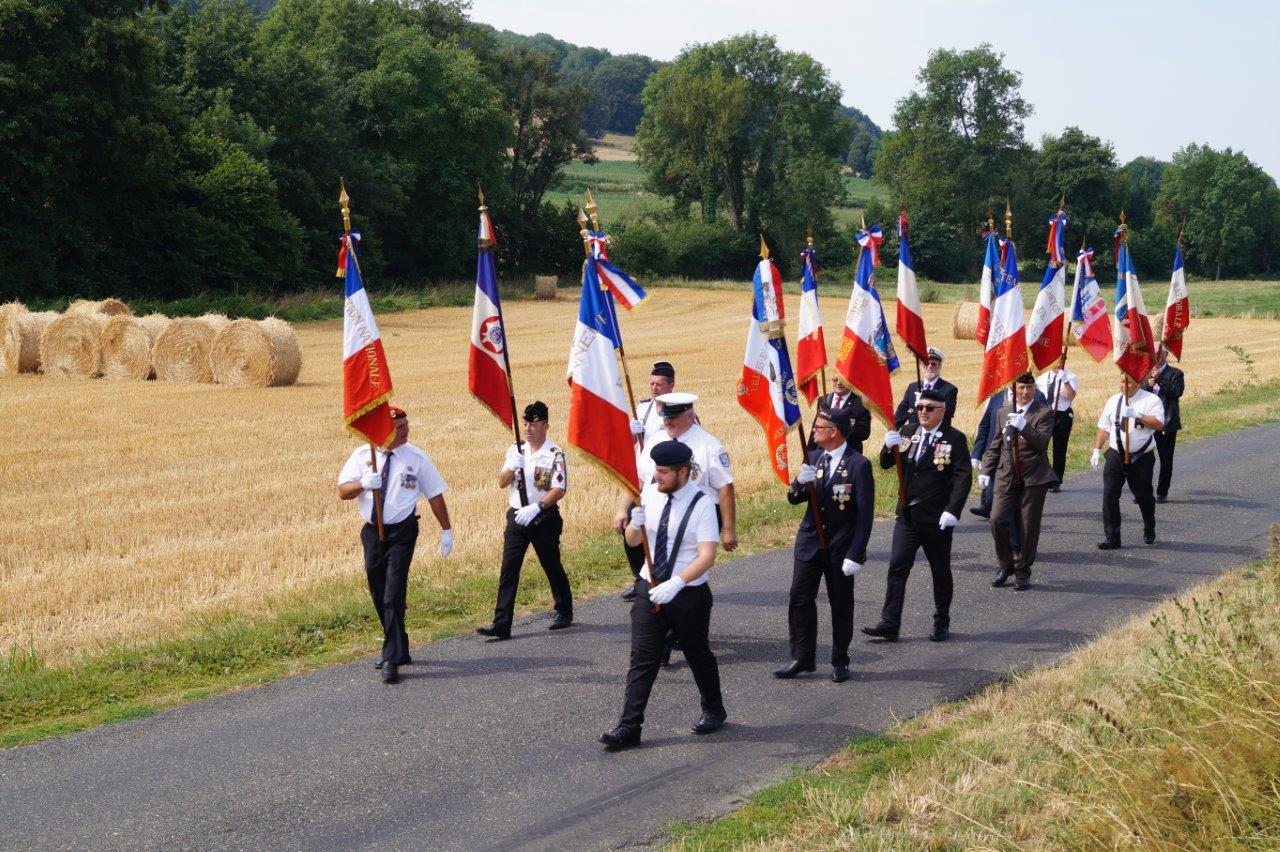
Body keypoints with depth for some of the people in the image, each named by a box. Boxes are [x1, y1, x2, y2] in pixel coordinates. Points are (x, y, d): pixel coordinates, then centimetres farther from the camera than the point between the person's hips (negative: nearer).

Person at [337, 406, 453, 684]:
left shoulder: (417, 458, -3)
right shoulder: (362, 456, 1)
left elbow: (435, 495, 2)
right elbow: (342, 491, -1)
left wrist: (446, 530, 3)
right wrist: (363, 484, -21)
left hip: (402, 531, -4)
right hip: (372, 531, 4)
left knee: (394, 595, -13)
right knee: (379, 595, 13)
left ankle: (392, 659, -11)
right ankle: (396, 648, 31)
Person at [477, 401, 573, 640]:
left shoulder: (555, 455, -9)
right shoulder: (515, 450, 6)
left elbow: (559, 490, -15)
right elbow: (502, 482, 4)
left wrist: (536, 508, -25)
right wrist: (512, 466, -17)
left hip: (544, 518, -4)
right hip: (517, 517, 4)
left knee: (552, 566, 11)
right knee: (508, 569, -4)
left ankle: (564, 613, 31)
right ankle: (501, 625, -7)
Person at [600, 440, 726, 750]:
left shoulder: (701, 504, -16)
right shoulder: (650, 493, -1)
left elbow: (707, 557, -22)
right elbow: (632, 540, 8)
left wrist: (675, 584, -33)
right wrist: (636, 519, -15)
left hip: (688, 594, -3)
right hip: (649, 588, 4)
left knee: (698, 655, 16)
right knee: (642, 659, -2)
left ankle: (713, 711, 38)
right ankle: (629, 727, -4)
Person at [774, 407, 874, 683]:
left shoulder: (858, 465, -13)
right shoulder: (813, 458, 5)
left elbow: (865, 514, -13)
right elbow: (793, 499, 7)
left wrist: (855, 555, -18)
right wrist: (800, 482, -17)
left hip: (841, 546, -5)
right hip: (810, 542, 5)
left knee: (841, 605, 7)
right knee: (800, 599, 1)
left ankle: (840, 662, 19)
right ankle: (802, 658, 10)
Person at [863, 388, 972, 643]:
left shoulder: (954, 438, -6)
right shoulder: (907, 434, 8)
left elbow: (964, 476, -12)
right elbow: (886, 464, 7)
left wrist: (952, 511, -21)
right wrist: (889, 447, -16)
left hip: (937, 518, -4)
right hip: (907, 515, 4)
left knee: (940, 571, 9)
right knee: (897, 567, -3)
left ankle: (941, 624, 21)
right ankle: (890, 623, -3)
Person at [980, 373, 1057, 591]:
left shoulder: (1043, 413, -2)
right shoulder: (1003, 413, 11)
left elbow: (1042, 442, -16)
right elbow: (995, 445, 19)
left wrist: (1024, 427, -30)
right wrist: (986, 471, 12)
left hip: (1034, 477, -3)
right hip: (1006, 475, 3)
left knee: (1029, 525, 2)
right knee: (997, 520, -9)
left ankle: (1023, 571, 16)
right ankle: (1005, 564, 11)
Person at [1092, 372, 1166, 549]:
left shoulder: (1151, 400, -5)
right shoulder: (1113, 401, 9)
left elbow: (1159, 424, -18)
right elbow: (1104, 428, 15)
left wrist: (1137, 415, -27)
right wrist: (1097, 451, 10)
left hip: (1142, 458, -3)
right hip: (1116, 455, 3)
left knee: (1143, 495, 10)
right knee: (1110, 495, -5)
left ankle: (1149, 530, 36)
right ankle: (1112, 537, 0)